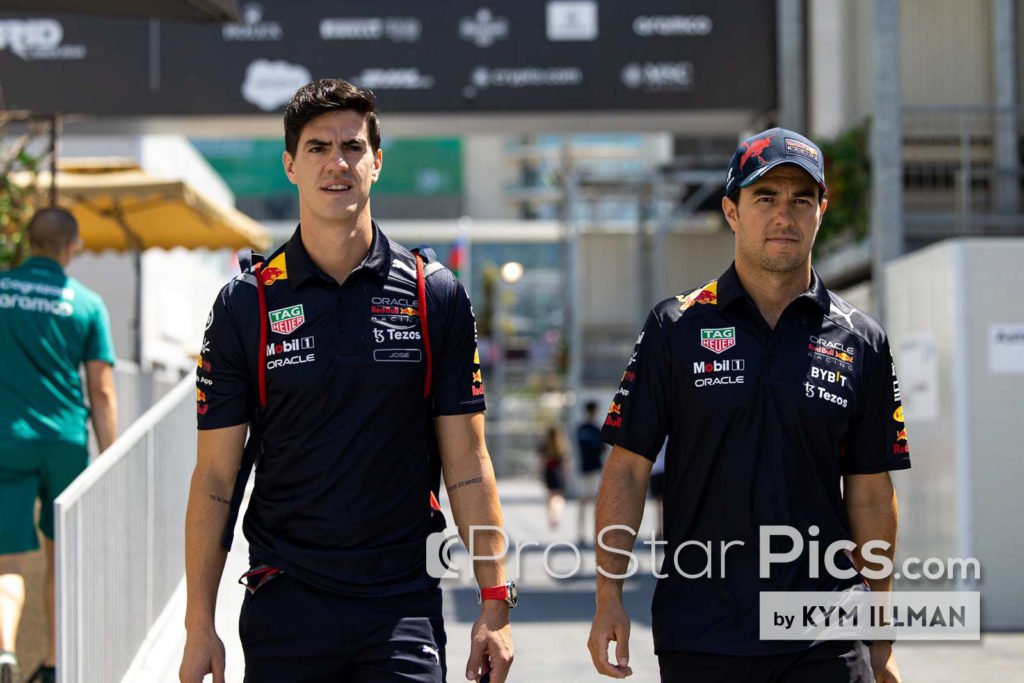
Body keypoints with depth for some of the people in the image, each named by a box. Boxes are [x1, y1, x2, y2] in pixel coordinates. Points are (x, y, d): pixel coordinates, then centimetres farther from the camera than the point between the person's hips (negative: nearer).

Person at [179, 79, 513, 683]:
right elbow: (215, 475, 2)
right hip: (285, 606, 0)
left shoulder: (438, 295, 2)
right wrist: (199, 623, -2)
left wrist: (495, 605, -1)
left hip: (404, 604, 0)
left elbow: (466, 462, 4)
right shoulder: (245, 303, 1)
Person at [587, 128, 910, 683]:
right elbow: (627, 468, 2)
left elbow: (870, 492, 9)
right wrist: (609, 598, -4)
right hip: (697, 633, 0)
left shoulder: (860, 342, 6)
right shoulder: (675, 328, 3)